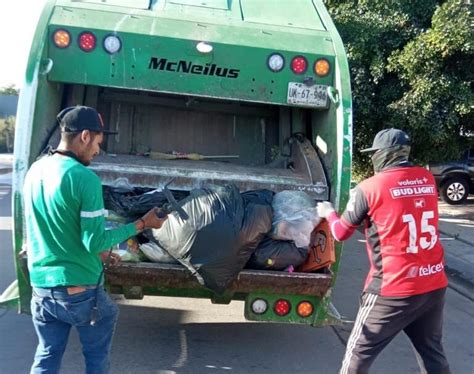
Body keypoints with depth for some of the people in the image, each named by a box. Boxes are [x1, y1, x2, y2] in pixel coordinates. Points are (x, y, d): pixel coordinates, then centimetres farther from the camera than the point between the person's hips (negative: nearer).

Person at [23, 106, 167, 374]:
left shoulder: (35, 171, 4)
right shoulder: (84, 178, -21)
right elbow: (95, 241, -20)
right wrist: (142, 224, -11)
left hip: (42, 286, 6)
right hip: (80, 289, -6)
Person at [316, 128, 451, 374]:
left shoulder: (369, 188, -11)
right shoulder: (427, 179, 4)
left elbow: (341, 233, 1)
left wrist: (328, 212, 21)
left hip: (394, 289, -6)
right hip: (435, 285, 6)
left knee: (358, 353, 10)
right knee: (433, 354, 21)